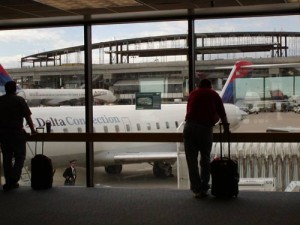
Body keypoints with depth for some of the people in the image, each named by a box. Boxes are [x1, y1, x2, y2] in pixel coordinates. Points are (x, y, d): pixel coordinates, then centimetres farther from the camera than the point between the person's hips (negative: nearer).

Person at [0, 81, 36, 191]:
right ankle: (13, 180, -10)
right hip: (16, 133, -4)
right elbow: (27, 116, -10)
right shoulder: (19, 100, -9)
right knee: (20, 157, 6)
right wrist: (32, 129, 2)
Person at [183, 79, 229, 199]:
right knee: (205, 159, 13)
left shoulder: (192, 93, 22)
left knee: (192, 159, 6)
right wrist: (226, 128, 33)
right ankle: (204, 189, 14)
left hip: (189, 126, 1)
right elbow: (222, 113, 19)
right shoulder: (214, 94, 17)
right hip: (206, 128, -1)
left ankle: (196, 189, 5)